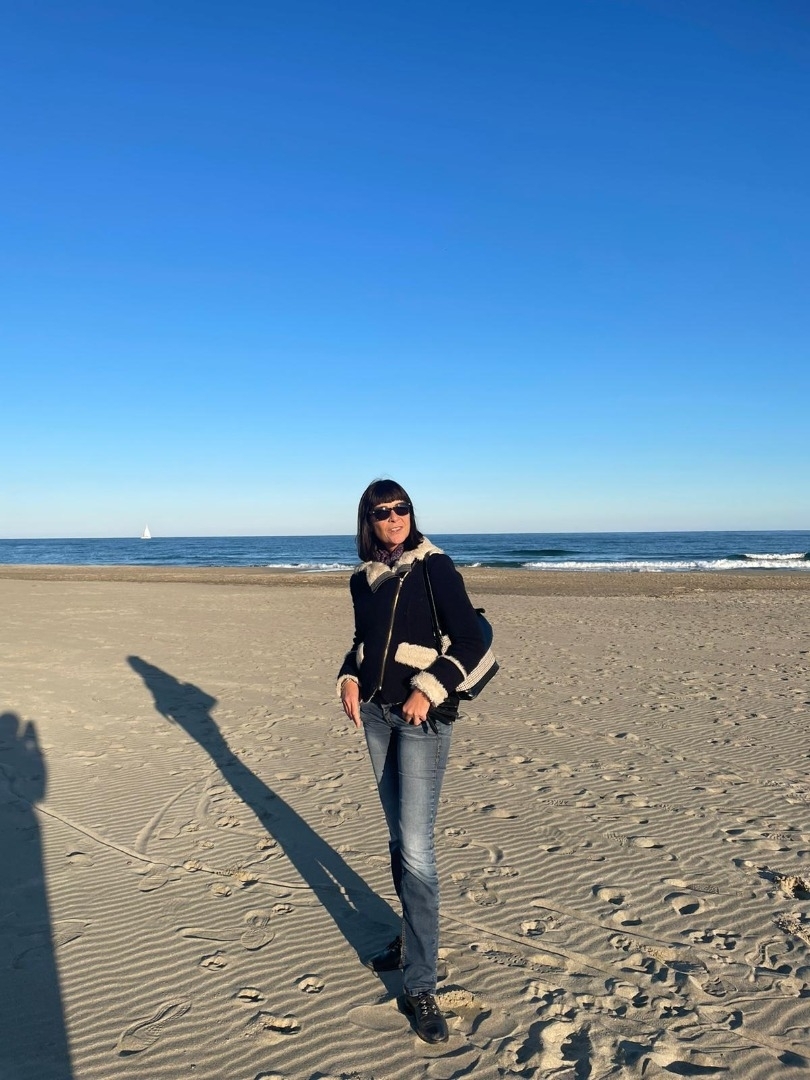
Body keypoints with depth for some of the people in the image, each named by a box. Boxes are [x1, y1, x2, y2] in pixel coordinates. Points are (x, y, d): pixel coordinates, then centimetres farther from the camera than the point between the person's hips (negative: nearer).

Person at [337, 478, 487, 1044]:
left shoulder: (435, 566, -9)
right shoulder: (364, 578, 7)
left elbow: (472, 640, -11)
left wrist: (429, 688, -19)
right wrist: (350, 678, 0)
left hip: (422, 716, -5)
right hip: (375, 712, 6)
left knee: (416, 846, -6)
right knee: (399, 835, 17)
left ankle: (420, 986, 4)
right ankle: (414, 935, 36)